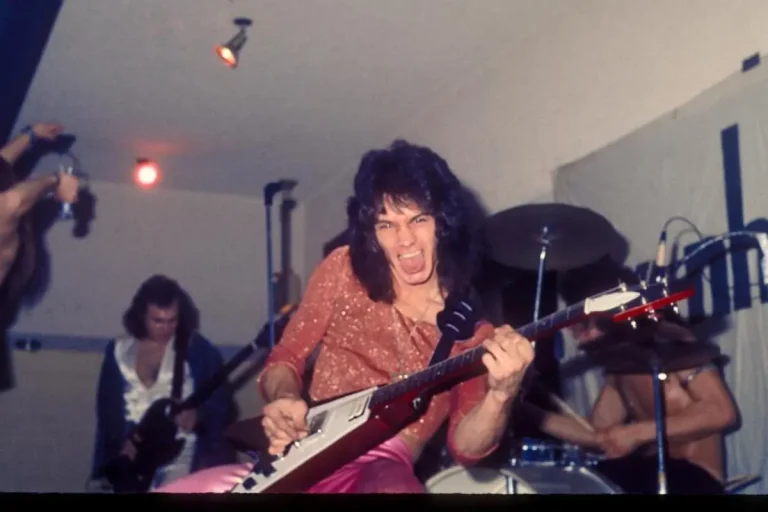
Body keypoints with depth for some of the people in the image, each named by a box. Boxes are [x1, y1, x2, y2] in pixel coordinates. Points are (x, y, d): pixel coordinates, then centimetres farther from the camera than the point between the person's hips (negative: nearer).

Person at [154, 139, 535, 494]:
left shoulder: (471, 328, 5)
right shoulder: (345, 269, 7)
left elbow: (465, 447, 0)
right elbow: (284, 359, 13)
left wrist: (500, 395, -21)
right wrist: (284, 401, -11)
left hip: (384, 470, -3)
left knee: (391, 484, -42)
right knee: (174, 491, -19)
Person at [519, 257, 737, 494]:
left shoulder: (669, 341, -10)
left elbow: (723, 413, -20)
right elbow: (597, 435, 13)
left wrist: (639, 432, -23)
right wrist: (527, 411, 4)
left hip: (694, 478, -8)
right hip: (652, 471, 8)